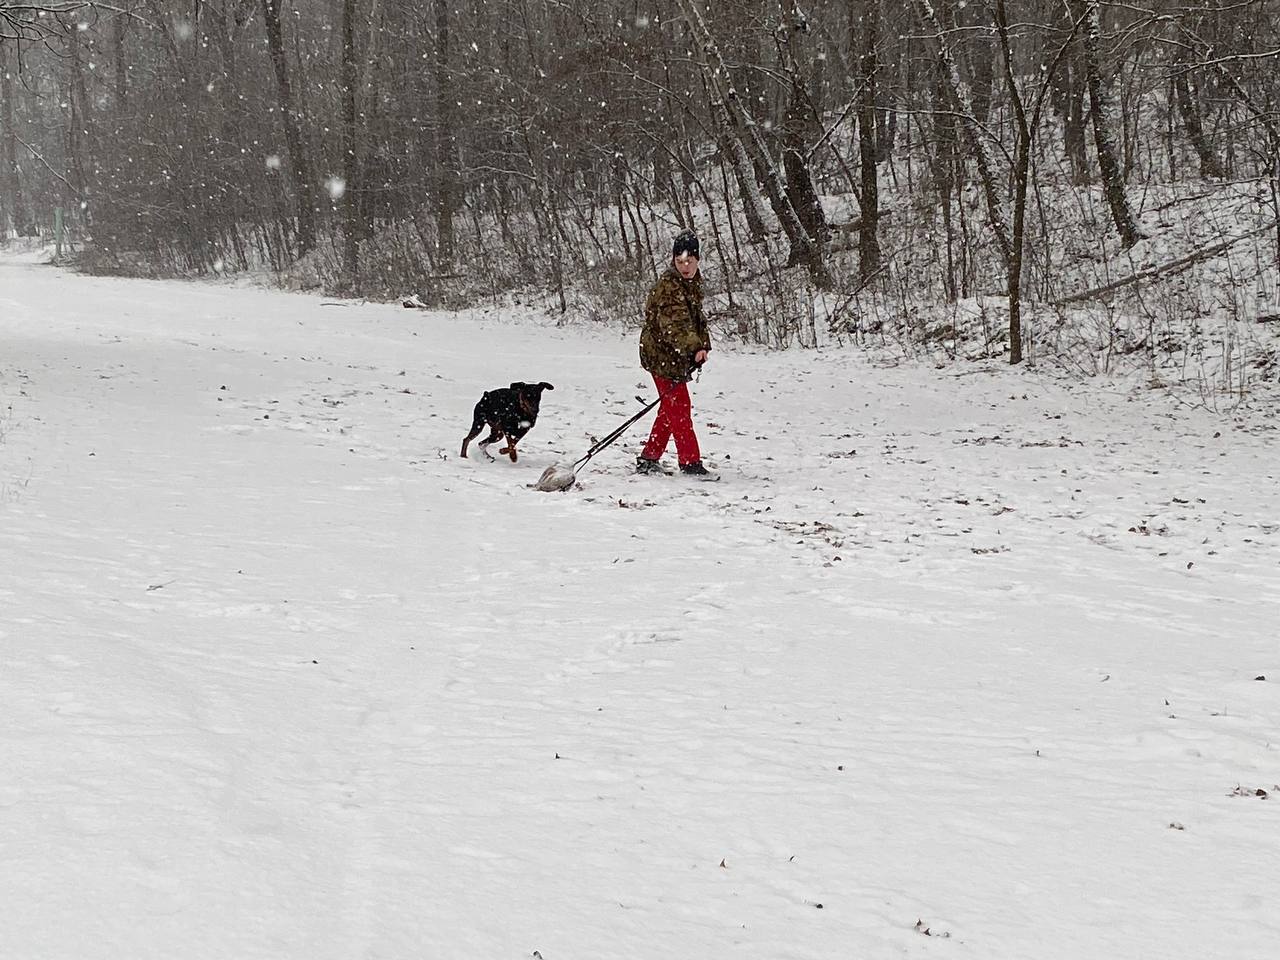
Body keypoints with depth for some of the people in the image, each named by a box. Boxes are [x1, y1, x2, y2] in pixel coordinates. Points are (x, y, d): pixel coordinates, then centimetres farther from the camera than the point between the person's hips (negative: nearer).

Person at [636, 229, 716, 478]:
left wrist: (703, 345, 7)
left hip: (677, 357, 10)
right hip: (662, 356, -10)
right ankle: (690, 463, 0)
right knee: (680, 408, -6)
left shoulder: (693, 283, 9)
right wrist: (694, 348, -47)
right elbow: (675, 323, -35)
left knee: (670, 409, 16)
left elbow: (697, 317, 19)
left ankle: (648, 459, 26)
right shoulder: (667, 287, -22)